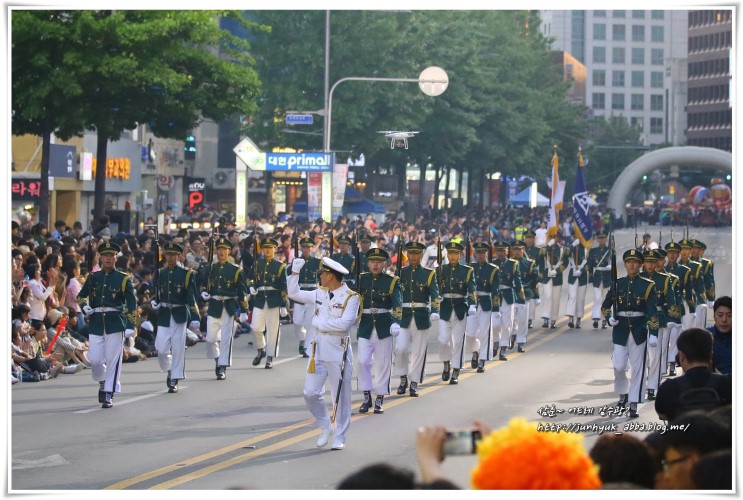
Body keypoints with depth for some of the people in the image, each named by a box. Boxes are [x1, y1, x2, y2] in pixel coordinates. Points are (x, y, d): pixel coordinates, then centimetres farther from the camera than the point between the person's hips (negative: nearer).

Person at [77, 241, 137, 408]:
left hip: (116, 324, -3)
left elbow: (132, 304, -3)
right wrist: (84, 307, -1)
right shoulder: (93, 277, 10)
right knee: (95, 360, 0)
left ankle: (108, 395, 0)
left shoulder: (123, 279, 2)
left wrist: (130, 326, -13)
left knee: (113, 361, -5)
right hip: (96, 324, 3)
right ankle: (103, 383, 28)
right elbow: (80, 296, 21)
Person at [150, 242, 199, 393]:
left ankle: (174, 381, 6)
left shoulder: (186, 274, -2)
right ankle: (169, 371, 25)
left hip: (179, 315, -3)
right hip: (163, 315, 3)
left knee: (178, 349, -1)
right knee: (161, 349, -2)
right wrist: (154, 303, -6)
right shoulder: (160, 274, 8)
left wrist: (195, 317, -14)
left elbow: (192, 296, -6)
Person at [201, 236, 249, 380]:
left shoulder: (235, 270, 0)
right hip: (213, 307, 3)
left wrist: (244, 312, -3)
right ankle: (217, 360, 29)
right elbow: (204, 285, 18)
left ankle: (222, 368, -1)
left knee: (226, 338, -5)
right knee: (211, 338, 3)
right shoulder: (210, 269, 8)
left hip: (229, 307, -3)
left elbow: (242, 292, 1)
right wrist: (204, 293, -6)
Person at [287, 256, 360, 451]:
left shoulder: (351, 298, -11)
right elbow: (293, 293, 18)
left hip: (339, 354, -6)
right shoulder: (320, 293, 9)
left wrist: (320, 322, -15)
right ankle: (325, 427, 22)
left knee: (340, 397, 3)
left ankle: (339, 438, 12)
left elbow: (345, 323, -23)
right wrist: (295, 272, 9)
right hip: (318, 352, 6)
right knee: (310, 393, 2)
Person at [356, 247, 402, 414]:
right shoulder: (361, 280, 6)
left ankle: (379, 400, 11)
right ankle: (366, 397, 7)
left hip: (384, 327, -2)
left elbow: (397, 305, -12)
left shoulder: (392, 281, -1)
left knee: (383, 363, 3)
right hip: (365, 326, 2)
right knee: (363, 361, -5)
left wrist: (396, 322, -27)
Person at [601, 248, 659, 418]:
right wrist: (610, 318, -8)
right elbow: (605, 306, 13)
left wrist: (654, 333, -14)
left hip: (639, 331, -2)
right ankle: (623, 394, 25)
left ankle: (634, 404, 5)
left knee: (638, 368, 0)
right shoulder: (618, 284, 5)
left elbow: (652, 312, -6)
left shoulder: (647, 286, -1)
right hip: (620, 330, 2)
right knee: (619, 366, -2)